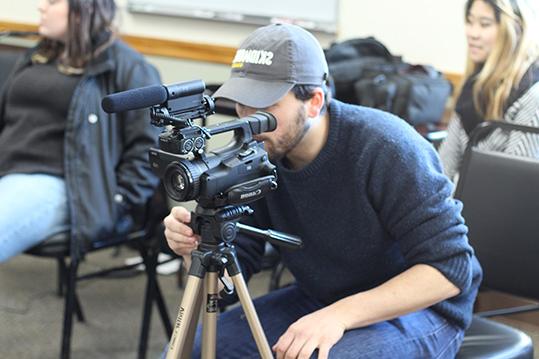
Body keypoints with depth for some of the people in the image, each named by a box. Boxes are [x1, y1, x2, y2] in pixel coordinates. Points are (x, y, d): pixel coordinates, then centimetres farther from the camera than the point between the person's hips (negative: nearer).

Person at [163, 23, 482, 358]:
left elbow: (451, 267, -27)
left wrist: (341, 315, -35)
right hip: (320, 301, 6)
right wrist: (198, 248, -29)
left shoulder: (385, 148, -26)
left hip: (419, 307, -5)